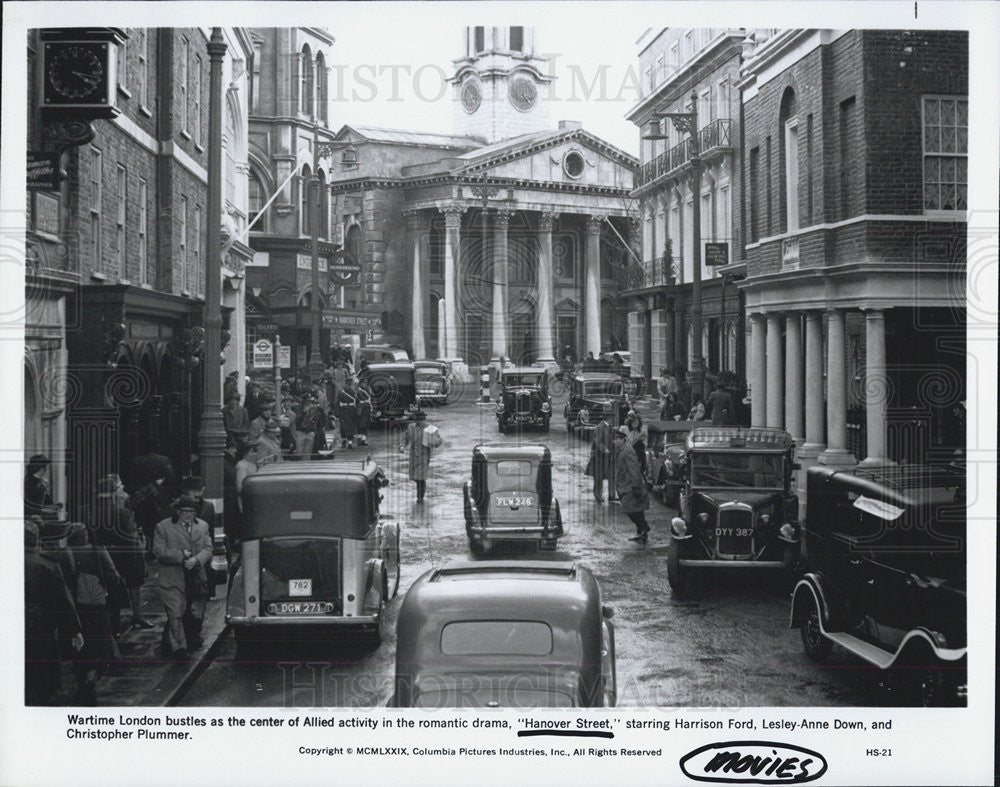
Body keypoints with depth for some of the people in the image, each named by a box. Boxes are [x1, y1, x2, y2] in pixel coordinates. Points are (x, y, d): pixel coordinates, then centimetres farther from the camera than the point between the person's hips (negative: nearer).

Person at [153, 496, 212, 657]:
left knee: (196, 615, 8)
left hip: (197, 579, 4)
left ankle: (192, 641, 27)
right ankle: (178, 647, -10)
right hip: (172, 579, -4)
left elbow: (207, 549, 7)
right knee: (175, 614, -11)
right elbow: (159, 550, -6)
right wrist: (181, 555, -15)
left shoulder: (203, 526, 14)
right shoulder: (163, 527, 1)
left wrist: (196, 560, -14)